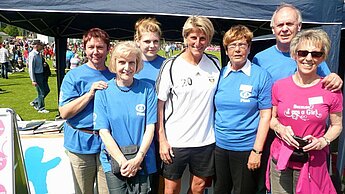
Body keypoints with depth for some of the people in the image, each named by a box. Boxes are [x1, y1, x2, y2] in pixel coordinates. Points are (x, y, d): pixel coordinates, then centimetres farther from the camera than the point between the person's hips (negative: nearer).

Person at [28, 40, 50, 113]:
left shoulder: (39, 54, 9)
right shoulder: (32, 55, -17)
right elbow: (31, 68, -19)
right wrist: (33, 80, -20)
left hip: (41, 74, 9)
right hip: (37, 75, -9)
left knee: (47, 90, 15)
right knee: (41, 92, 0)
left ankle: (35, 102, 28)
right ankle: (41, 108, 15)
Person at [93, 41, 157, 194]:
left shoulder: (147, 90, -3)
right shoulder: (103, 92, -3)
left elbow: (150, 127, -4)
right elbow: (103, 131, -5)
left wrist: (138, 159, -12)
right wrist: (123, 161, -12)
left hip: (142, 162, 0)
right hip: (113, 162, 0)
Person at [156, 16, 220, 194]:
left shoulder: (215, 64, 3)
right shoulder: (171, 66, -7)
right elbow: (159, 105, -6)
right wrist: (162, 140, -9)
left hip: (205, 139, 3)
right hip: (175, 140, -3)